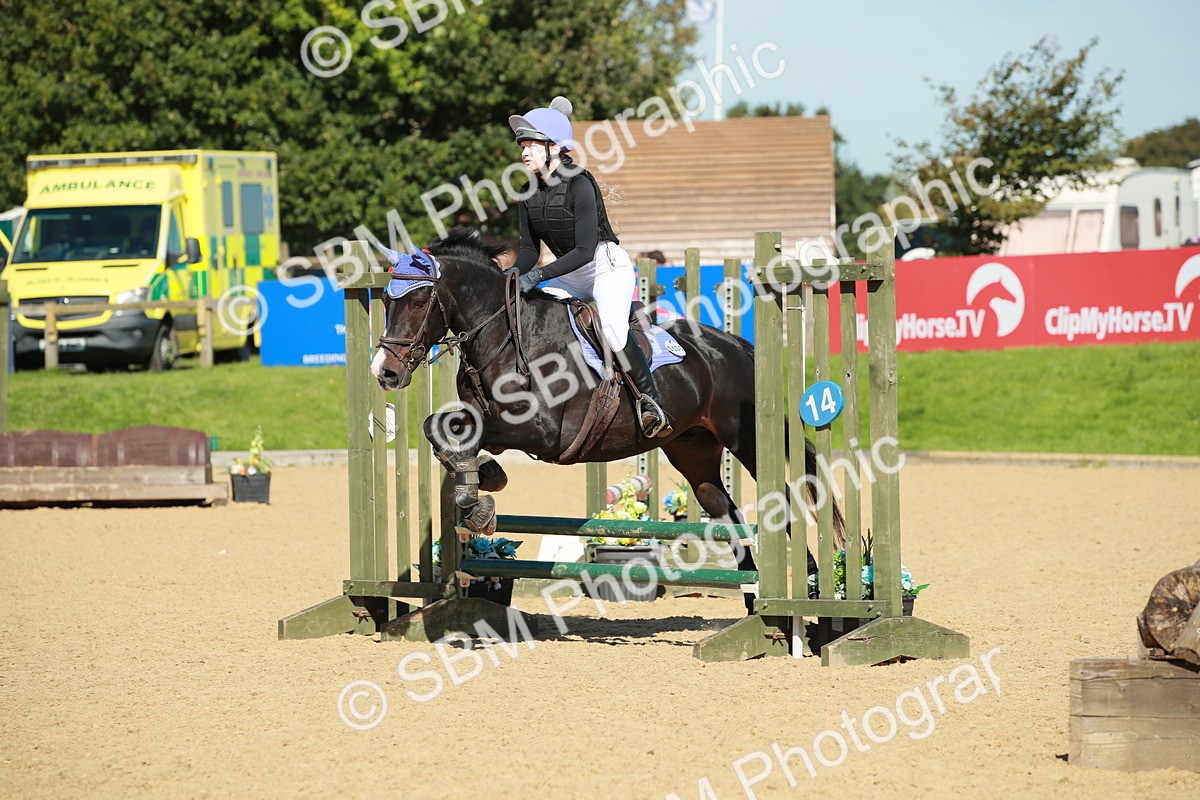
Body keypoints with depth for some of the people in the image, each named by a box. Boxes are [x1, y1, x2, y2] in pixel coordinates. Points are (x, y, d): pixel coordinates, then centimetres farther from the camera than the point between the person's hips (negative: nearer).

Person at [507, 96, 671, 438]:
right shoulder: (530, 194, 2)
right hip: (571, 275, 8)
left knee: (612, 325, -32)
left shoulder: (579, 185, -20)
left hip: (608, 266, -8)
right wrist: (516, 273, -16)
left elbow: (584, 250, -25)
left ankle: (651, 403, -27)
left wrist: (539, 275, -32)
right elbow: (529, 248, 6)